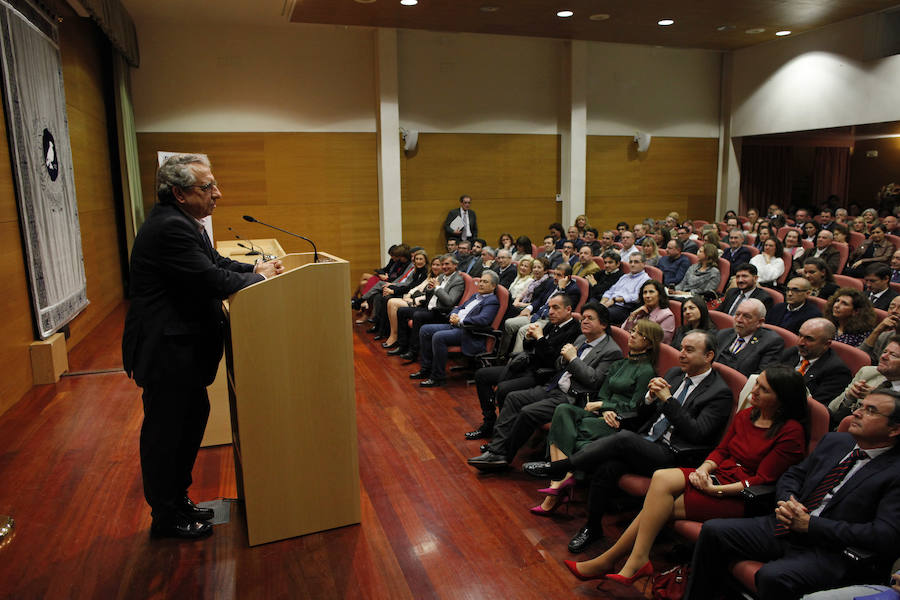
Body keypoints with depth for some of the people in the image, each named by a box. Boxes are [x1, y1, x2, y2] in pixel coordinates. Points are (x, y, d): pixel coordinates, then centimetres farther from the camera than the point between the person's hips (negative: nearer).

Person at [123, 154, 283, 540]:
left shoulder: (183, 223, 10)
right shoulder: (170, 228, -24)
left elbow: (215, 263, 15)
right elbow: (211, 280, -27)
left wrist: (253, 268, -1)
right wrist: (259, 278, -12)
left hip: (182, 347, 11)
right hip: (166, 351, -11)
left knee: (192, 419, 20)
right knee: (165, 431, 5)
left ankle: (177, 499, 37)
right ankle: (166, 518, 23)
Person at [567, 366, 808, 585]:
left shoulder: (791, 432, -9)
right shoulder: (745, 415, 12)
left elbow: (763, 480, -12)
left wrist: (717, 489, -18)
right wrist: (704, 469, -6)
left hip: (739, 496, -6)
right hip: (715, 477, 6)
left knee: (659, 505, -21)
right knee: (661, 478, -22)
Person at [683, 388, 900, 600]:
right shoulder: (834, 441, 12)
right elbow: (792, 476, 19)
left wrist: (810, 524, -17)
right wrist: (787, 502, -6)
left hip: (828, 550, -6)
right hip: (784, 528, 7)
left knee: (773, 576, -34)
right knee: (713, 530, -8)